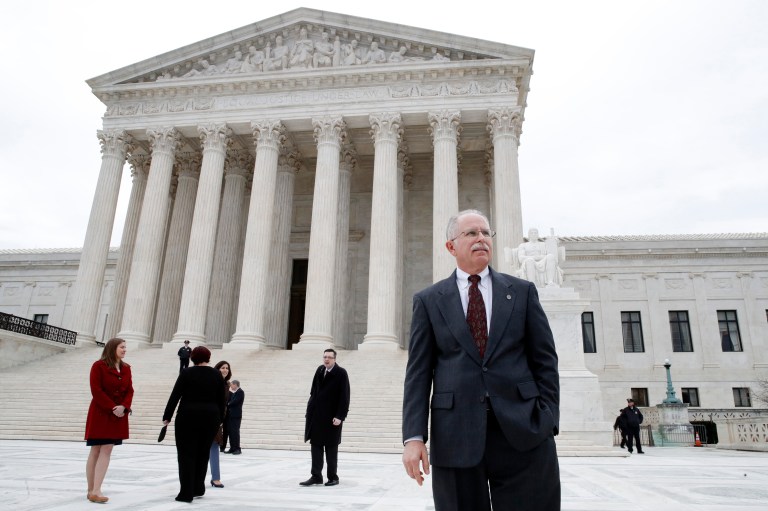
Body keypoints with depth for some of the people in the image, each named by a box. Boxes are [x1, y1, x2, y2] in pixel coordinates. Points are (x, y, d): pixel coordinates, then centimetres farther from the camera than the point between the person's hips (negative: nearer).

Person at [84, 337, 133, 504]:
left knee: (106, 451, 1)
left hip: (119, 415, 5)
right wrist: (112, 407, -17)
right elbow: (96, 390, -13)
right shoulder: (98, 366, -7)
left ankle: (95, 490, 4)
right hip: (100, 413, -5)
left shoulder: (126, 368, 9)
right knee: (95, 451, 2)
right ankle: (92, 490, 8)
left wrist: (123, 407, -11)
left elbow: (129, 390, 7)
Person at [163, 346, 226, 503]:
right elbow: (221, 400, 6)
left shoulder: (187, 373, -4)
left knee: (186, 454, 2)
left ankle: (186, 492, 0)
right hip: (210, 418, 3)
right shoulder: (217, 375, 4)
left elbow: (175, 396, -6)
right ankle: (198, 489, 21)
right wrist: (219, 419, 14)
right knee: (203, 453, 15)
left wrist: (167, 416, 1)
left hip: (188, 417, -3)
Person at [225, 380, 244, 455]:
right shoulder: (233, 392, 20)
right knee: (230, 432, 7)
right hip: (230, 415, 9)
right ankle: (232, 448, 12)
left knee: (235, 432, -8)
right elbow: (229, 400, 13)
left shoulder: (240, 392, -8)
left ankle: (237, 449, -4)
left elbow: (235, 401, -16)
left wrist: (228, 404, -5)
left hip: (236, 415, -9)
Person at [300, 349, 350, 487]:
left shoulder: (341, 373, -9)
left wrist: (340, 416, -16)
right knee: (316, 446, 7)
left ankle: (333, 477, 18)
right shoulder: (320, 370, 7)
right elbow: (314, 391, 14)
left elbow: (344, 397, -12)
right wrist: (310, 408, 10)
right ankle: (316, 476, 15)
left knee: (331, 448, 6)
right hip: (316, 416, 5)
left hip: (332, 417, -5)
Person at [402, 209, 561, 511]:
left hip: (523, 431, 1)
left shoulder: (522, 291, 10)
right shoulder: (428, 300, 7)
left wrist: (547, 421, -3)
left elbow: (545, 360, 7)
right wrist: (414, 436, -6)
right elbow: (418, 371, 3)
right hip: (455, 436, 0)